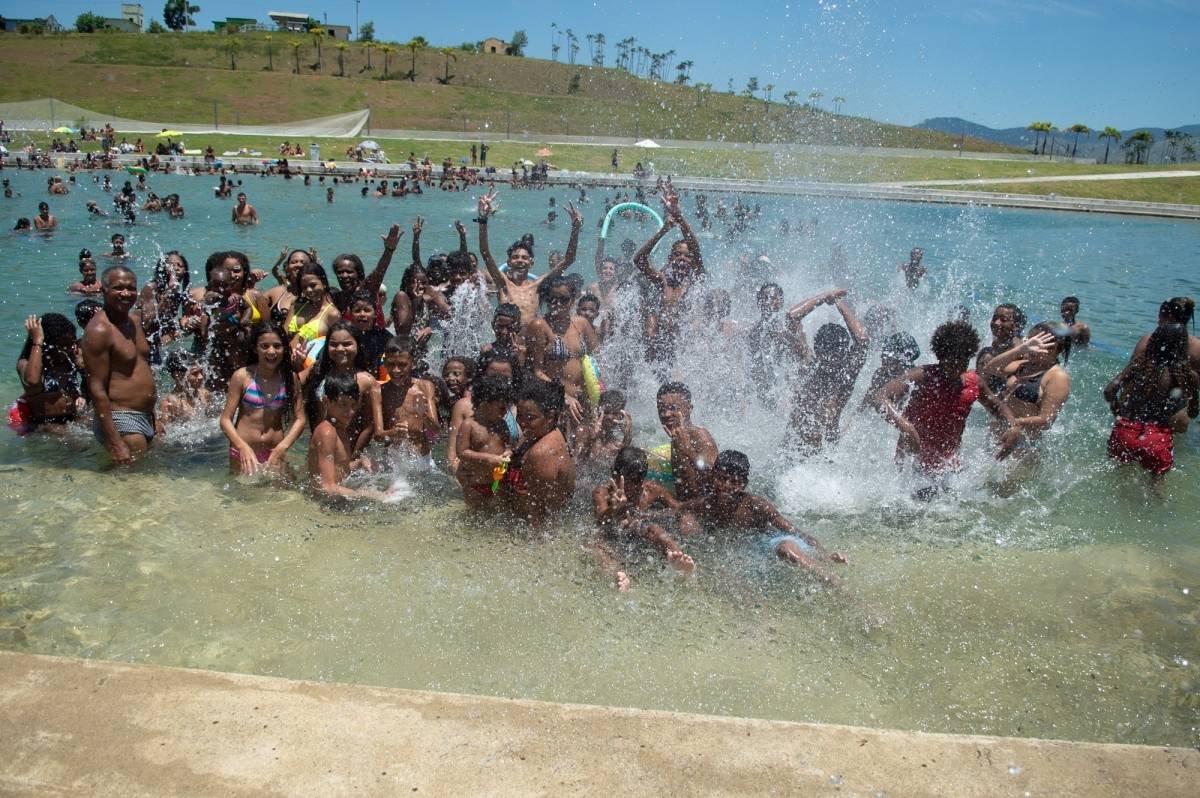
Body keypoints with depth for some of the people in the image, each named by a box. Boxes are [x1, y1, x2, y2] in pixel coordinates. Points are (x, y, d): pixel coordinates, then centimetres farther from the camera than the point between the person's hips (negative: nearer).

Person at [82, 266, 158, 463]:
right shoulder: (99, 330, -15)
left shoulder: (136, 321, 11)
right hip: (120, 419, -9)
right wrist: (115, 443, -24)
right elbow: (97, 389, -19)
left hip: (147, 418, 9)